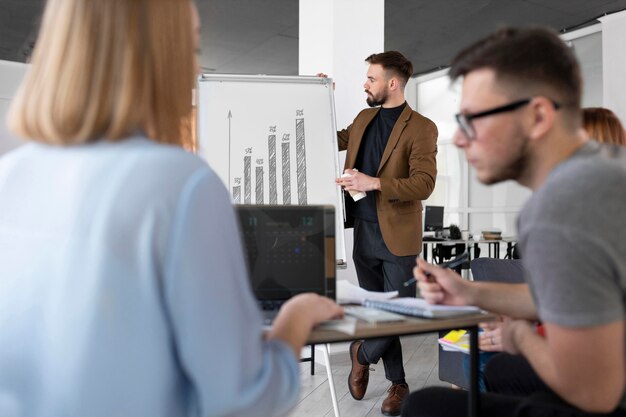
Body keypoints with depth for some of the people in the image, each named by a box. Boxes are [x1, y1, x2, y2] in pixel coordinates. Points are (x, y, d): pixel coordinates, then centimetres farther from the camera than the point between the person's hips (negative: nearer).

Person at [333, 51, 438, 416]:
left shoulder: (421, 128, -8)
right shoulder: (364, 119, 12)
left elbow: (424, 184, -17)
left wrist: (375, 183, -25)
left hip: (398, 238, -6)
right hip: (363, 233, 6)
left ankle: (362, 353, 28)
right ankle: (398, 383, 29)